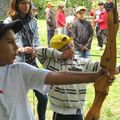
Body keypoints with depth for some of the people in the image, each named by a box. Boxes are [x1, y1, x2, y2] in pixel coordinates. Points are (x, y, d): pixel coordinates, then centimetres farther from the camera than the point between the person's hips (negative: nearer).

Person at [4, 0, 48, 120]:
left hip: (32, 63, 4)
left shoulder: (33, 21, 7)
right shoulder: (9, 22, -7)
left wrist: (35, 51, -8)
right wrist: (21, 49, -18)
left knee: (43, 97, 8)